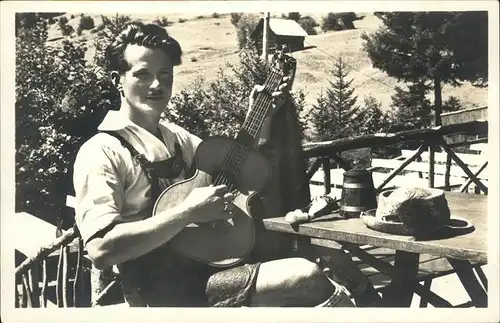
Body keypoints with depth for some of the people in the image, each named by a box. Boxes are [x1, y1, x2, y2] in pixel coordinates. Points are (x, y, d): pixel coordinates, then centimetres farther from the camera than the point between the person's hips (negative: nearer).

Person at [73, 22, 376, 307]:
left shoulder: (175, 135, 14)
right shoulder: (102, 152, -9)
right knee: (306, 278, -24)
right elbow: (101, 250, -21)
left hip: (209, 262, 8)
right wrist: (189, 211, -22)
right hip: (168, 288, -7)